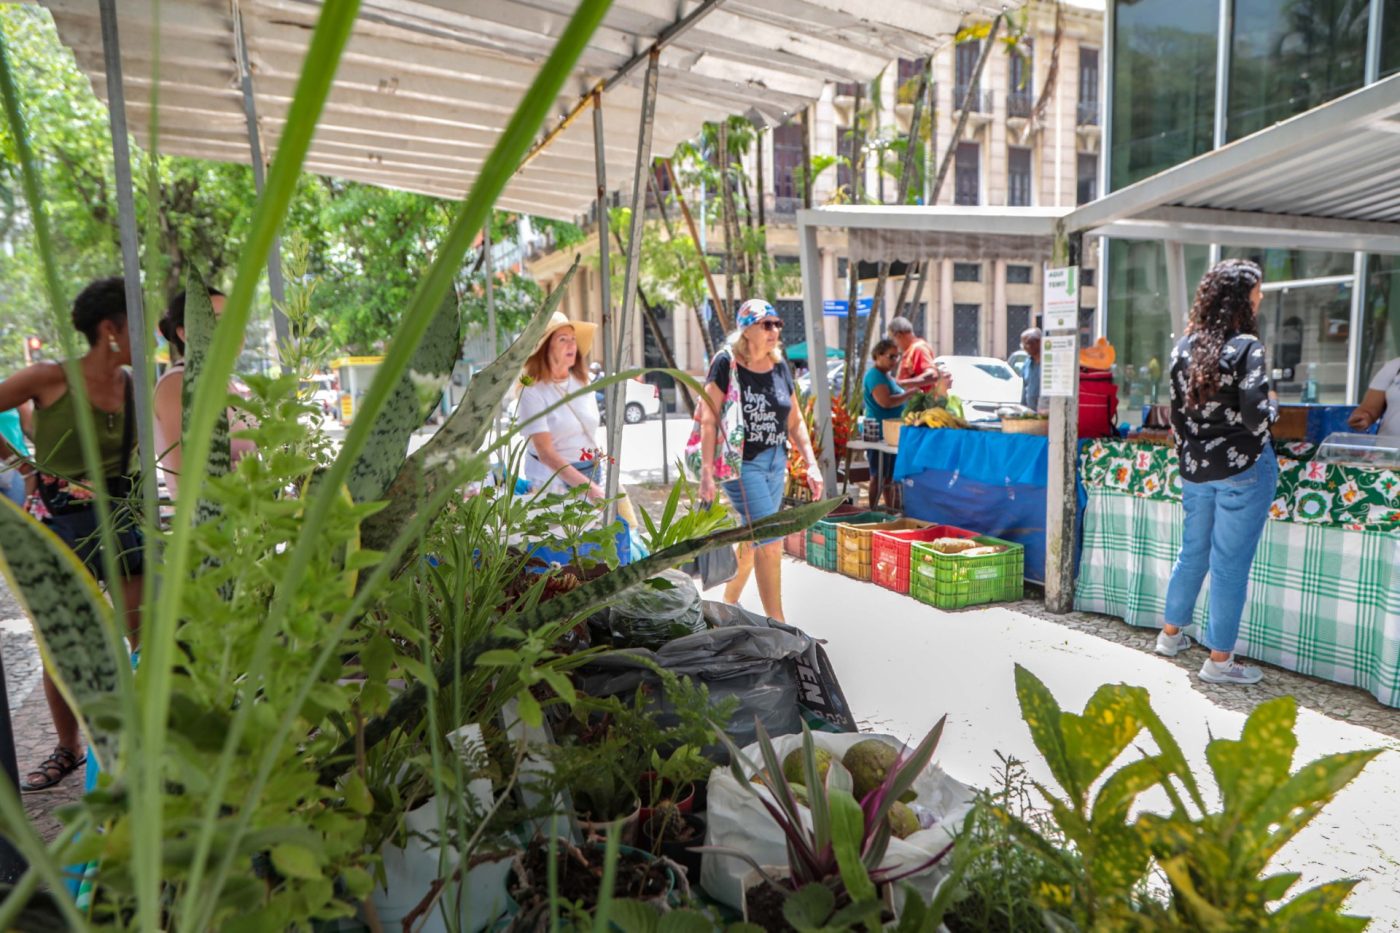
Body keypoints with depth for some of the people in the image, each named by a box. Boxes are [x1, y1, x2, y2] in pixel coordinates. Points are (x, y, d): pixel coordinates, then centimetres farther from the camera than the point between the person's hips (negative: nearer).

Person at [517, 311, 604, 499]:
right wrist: (589, 487, -24)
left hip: (592, 474, 5)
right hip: (553, 479, -5)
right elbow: (546, 454, -18)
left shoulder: (582, 383, 6)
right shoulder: (532, 392, -12)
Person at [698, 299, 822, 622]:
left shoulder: (780, 368, 8)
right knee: (770, 542, -10)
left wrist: (811, 464, 7)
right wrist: (706, 471, -19)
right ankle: (777, 622, -1)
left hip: (776, 461, 6)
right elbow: (709, 419, -13)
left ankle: (728, 603, 34)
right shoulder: (726, 364, -10)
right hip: (741, 462, -6)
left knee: (753, 539, 14)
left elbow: (795, 422, 14)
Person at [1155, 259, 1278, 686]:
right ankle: (1219, 660, 10)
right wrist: (1272, 403, 2)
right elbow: (1256, 417, -20)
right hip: (1242, 469, -6)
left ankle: (1171, 634, 32)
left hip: (1195, 468, 6)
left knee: (1193, 552, 20)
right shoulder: (1246, 347, -13)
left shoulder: (1184, 346, 5)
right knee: (1231, 563, 2)